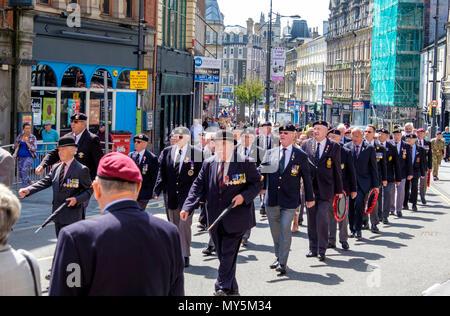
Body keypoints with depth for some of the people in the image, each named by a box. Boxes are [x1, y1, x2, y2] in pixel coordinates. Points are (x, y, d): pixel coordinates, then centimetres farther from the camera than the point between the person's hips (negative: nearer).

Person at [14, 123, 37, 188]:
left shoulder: (33, 137, -4)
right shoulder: (19, 136, 7)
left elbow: (34, 149, -11)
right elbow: (15, 147, 15)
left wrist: (27, 142, -20)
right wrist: (16, 145, -9)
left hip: (28, 157, -5)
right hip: (20, 157, 5)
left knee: (24, 171, -20)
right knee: (21, 174, 7)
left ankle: (24, 188, -15)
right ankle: (31, 183, 28)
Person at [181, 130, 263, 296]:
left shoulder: (245, 163, -5)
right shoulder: (208, 164, 6)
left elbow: (258, 183, 1)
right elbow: (198, 186, 3)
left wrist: (244, 196, -16)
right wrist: (187, 207, -10)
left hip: (235, 218, -4)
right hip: (215, 219, 5)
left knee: (228, 253, -8)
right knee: (223, 255, 11)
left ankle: (222, 288, -2)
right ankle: (232, 289, 24)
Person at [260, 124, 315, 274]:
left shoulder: (301, 156, 1)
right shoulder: (270, 153, 8)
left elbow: (307, 178, 6)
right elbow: (262, 171, 13)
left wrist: (310, 198, 9)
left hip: (289, 200, -3)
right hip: (271, 200, 4)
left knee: (285, 230, -10)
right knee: (275, 231, 12)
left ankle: (282, 263, -4)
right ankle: (278, 257, 28)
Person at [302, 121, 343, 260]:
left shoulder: (334, 147, 1)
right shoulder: (306, 144, 7)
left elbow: (337, 169, 4)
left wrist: (339, 190, 3)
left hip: (326, 189, -3)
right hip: (310, 188, 3)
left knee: (322, 217, -9)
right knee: (311, 219, 8)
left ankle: (322, 250, 1)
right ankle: (313, 248, 18)